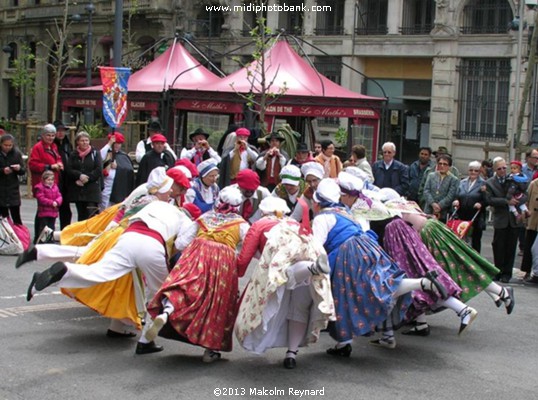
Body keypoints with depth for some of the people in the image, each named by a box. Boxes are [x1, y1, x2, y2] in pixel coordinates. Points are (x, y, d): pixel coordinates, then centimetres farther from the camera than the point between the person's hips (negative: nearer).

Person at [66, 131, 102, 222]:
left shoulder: (95, 153, 3)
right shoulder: (73, 154, 10)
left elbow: (99, 170, -5)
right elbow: (68, 170, 0)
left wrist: (86, 179, -12)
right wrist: (79, 175, -17)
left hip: (92, 190, -3)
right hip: (77, 190, 3)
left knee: (92, 215, -12)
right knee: (81, 215, 8)